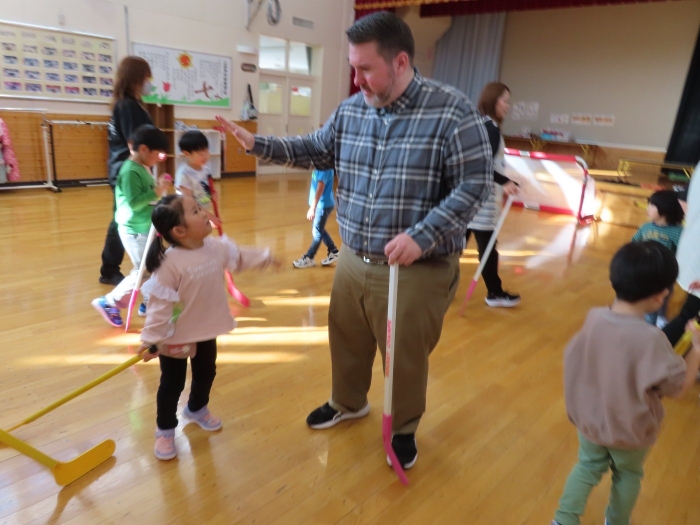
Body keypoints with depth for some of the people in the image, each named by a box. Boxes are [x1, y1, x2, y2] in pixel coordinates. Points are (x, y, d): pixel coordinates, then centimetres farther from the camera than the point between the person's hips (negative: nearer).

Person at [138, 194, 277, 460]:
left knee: (206, 374, 25)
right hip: (175, 336, -6)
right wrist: (151, 340, -23)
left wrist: (265, 257, 18)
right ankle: (165, 430, 34)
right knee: (172, 384, 11)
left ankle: (197, 409, 53)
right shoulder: (170, 263, -30)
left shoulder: (216, 246, -9)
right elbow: (159, 304, -26)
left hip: (206, 330, 7)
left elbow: (239, 257, 12)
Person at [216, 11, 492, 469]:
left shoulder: (452, 111, -14)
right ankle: (348, 403, 51)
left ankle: (404, 429, 40)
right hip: (353, 260, 6)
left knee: (406, 358, 11)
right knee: (347, 341, 22)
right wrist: (258, 144, 7)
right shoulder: (351, 110, 4)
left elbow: (475, 184, -15)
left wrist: (422, 236, -25)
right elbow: (316, 151, 18)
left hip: (418, 270, -5)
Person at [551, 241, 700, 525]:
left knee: (588, 466, 26)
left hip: (589, 418, 3)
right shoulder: (650, 338, -32)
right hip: (631, 429, -3)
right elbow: (677, 387, -18)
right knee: (628, 475, 26)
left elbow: (572, 358, -3)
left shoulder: (594, 318, -17)